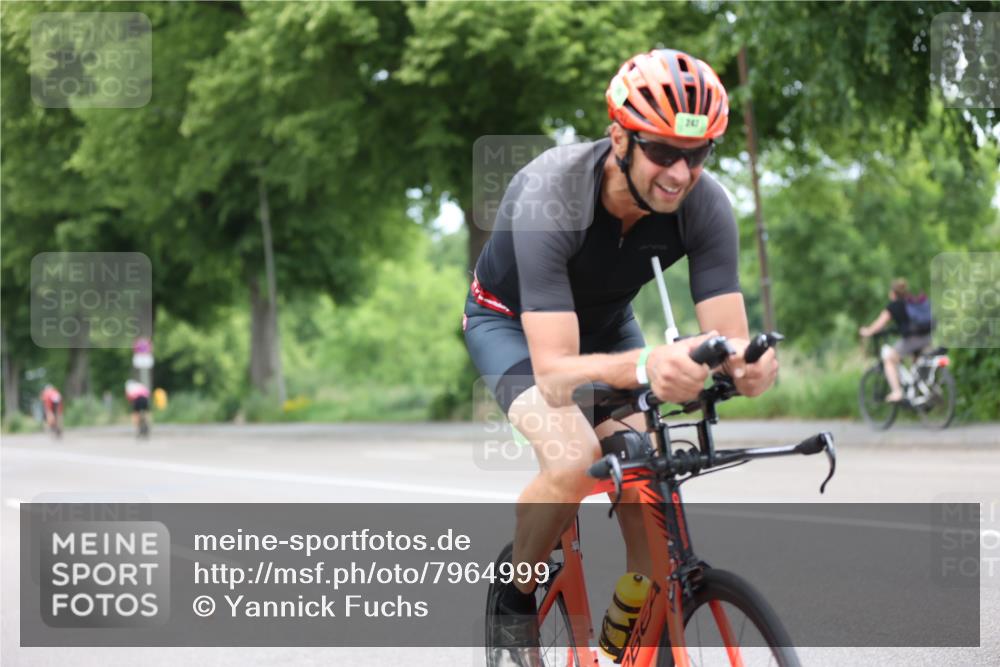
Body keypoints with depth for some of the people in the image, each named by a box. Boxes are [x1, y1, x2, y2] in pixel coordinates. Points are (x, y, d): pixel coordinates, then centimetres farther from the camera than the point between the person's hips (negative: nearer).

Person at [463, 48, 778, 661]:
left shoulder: (705, 205, -28)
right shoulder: (549, 196, -40)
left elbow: (729, 338, -28)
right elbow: (554, 371, -45)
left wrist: (749, 363, -53)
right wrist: (644, 367, -65)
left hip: (605, 320, 4)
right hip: (513, 320, -4)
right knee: (574, 461, -30)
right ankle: (513, 602, -3)